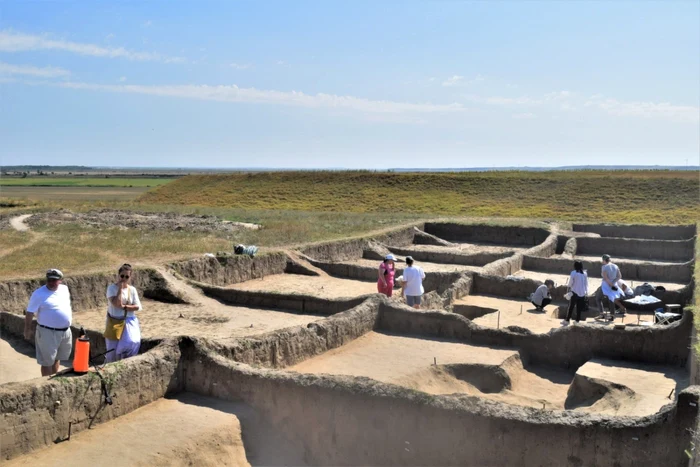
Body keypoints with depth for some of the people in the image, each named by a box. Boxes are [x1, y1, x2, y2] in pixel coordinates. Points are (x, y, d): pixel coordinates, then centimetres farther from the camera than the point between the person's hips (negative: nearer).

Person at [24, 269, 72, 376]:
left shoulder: (65, 289, 4)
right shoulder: (39, 294, -14)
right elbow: (30, 313, -11)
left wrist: (70, 316, 22)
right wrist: (27, 329, -10)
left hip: (65, 331, 6)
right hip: (47, 332, -6)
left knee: (57, 358, 20)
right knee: (47, 361, 1)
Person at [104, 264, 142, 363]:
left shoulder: (132, 289, 2)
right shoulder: (112, 288, -7)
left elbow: (138, 307, -2)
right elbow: (116, 303, -22)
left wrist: (124, 307, -15)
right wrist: (120, 287, -19)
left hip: (129, 322, 2)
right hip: (115, 322, -2)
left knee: (133, 342, -15)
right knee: (113, 349, 4)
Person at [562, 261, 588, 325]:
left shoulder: (573, 273, -11)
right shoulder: (585, 273, 2)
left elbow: (570, 283, -6)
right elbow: (586, 283, 7)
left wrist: (569, 288, 12)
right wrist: (586, 291, 15)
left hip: (574, 292, -3)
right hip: (582, 293, 3)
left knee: (571, 307, 4)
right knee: (579, 308, 9)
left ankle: (567, 320, 8)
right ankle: (577, 320, 12)